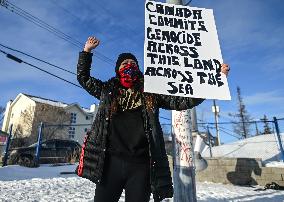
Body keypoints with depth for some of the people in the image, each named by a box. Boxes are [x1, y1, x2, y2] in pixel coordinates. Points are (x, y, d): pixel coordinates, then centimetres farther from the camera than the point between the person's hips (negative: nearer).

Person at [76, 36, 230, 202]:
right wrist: (87, 51, 19)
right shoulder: (107, 90, 14)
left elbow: (182, 101, 5)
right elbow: (83, 77, 25)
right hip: (111, 161, 1)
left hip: (141, 165, 0)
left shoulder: (151, 93, 10)